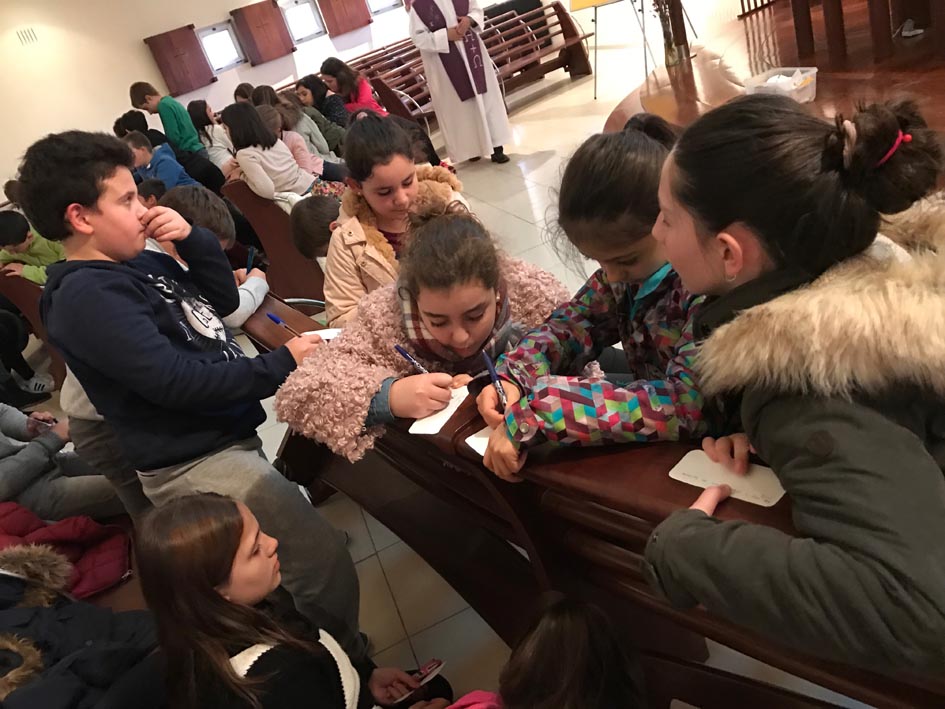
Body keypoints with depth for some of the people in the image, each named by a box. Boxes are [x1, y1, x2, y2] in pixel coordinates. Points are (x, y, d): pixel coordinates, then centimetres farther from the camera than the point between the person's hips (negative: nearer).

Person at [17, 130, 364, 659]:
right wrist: (282, 364, -20)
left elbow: (223, 301, 14)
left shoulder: (136, 260, 8)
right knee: (329, 566, -7)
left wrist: (192, 238, -2)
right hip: (196, 463, -9)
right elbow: (177, 382, -25)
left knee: (303, 531, 21)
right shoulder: (87, 297, -19)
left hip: (231, 434, 9)